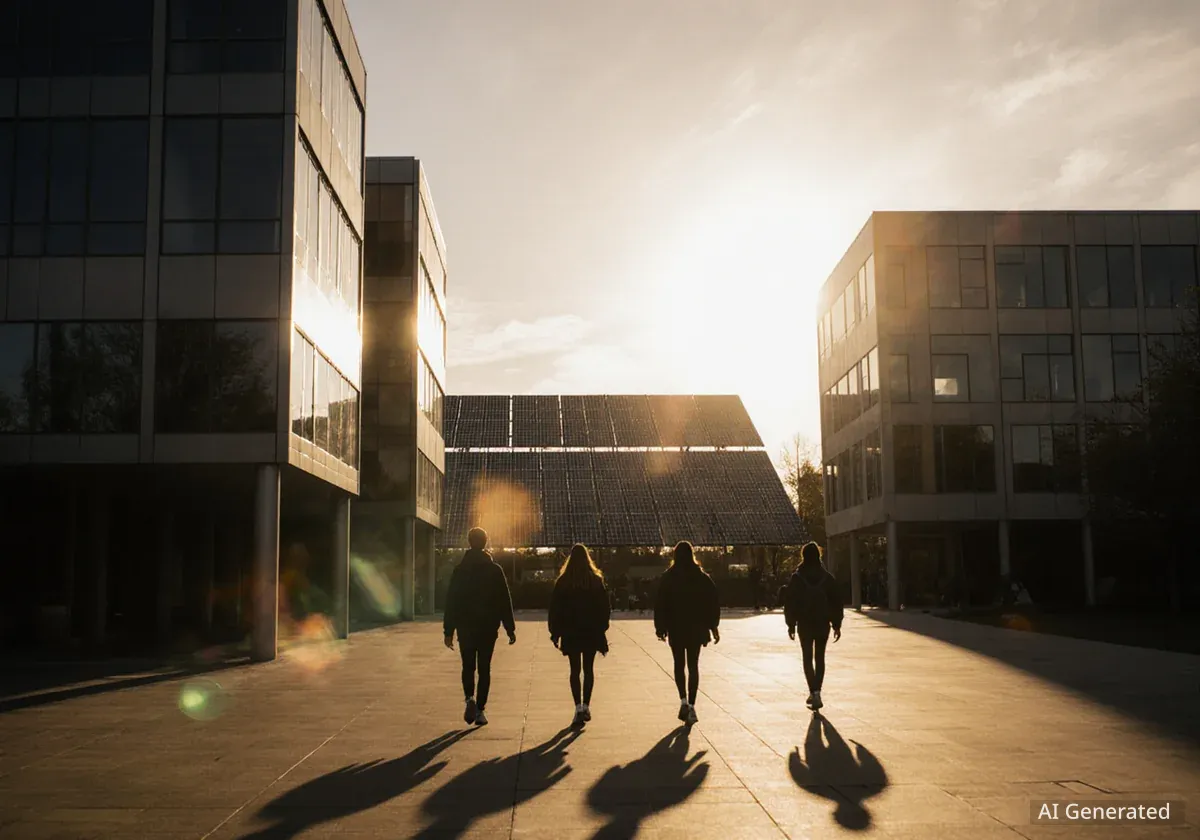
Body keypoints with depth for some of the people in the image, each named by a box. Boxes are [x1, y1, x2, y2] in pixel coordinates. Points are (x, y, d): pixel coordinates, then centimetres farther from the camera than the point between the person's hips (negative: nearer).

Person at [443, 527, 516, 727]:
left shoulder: (459, 570, -1)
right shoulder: (495, 570, -2)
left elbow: (451, 602, -2)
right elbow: (505, 601, -1)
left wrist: (449, 631, 2)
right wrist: (510, 629, 4)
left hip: (465, 628, 0)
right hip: (488, 627, 0)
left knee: (468, 666, 12)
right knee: (484, 668, 8)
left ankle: (470, 698, -12)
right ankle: (480, 709, 5)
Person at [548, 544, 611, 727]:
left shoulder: (563, 581, -4)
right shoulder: (596, 580, -2)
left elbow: (555, 608, -2)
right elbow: (604, 607, 0)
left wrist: (555, 632, 4)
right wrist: (602, 628, 7)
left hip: (571, 632, -1)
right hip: (592, 631, 1)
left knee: (575, 670, 4)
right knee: (589, 669, 11)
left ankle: (579, 708, -6)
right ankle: (586, 706, 10)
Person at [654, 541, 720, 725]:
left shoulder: (668, 578, -5)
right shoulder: (702, 577, -1)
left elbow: (660, 604, -5)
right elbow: (713, 603, -1)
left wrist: (660, 628, 2)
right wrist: (713, 627, 5)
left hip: (676, 629, -1)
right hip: (696, 628, 1)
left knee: (679, 664, 13)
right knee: (693, 666, 7)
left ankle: (684, 700, -2)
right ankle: (691, 705, 2)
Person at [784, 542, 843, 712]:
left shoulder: (797, 578, -6)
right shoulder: (827, 577, -1)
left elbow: (789, 603, -5)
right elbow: (836, 601, 1)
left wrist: (791, 625, 2)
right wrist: (837, 625, 6)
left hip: (804, 624, -2)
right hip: (823, 624, 2)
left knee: (807, 659, 5)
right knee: (820, 658, 14)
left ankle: (814, 692, -9)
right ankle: (816, 691, 13)